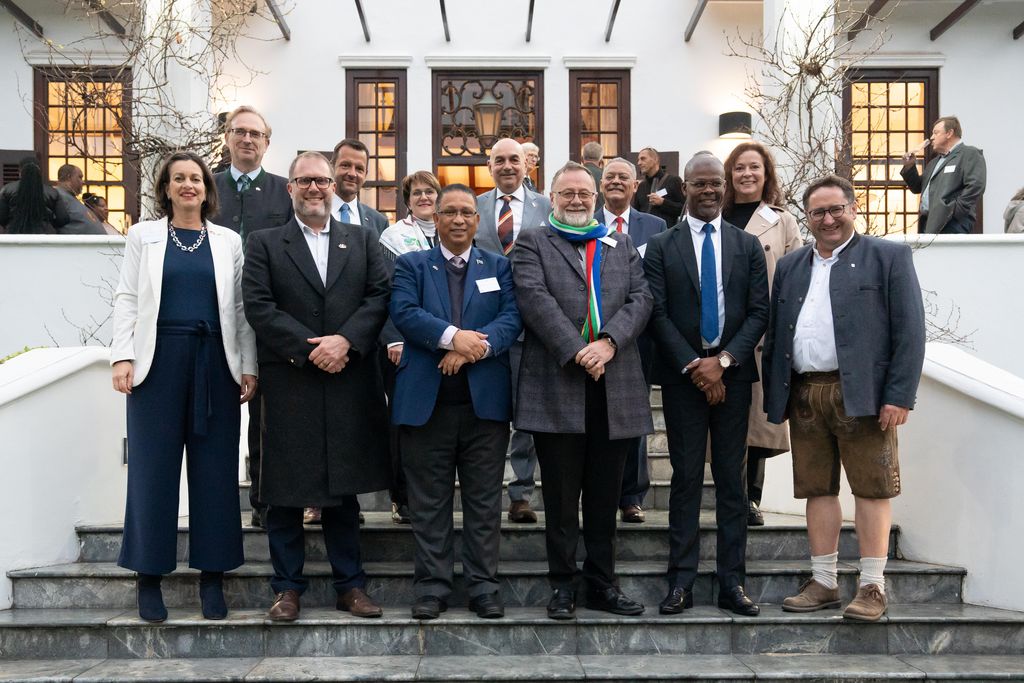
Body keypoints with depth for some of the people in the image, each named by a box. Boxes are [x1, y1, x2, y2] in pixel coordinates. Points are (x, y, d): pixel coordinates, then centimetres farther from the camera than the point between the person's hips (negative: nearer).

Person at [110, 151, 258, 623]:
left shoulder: (228, 242, 11)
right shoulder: (143, 235, 9)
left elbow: (240, 308, 9)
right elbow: (127, 299, 5)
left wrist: (248, 366, 2)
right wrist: (122, 356, -6)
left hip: (215, 362, 1)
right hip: (159, 359, -1)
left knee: (215, 469, 3)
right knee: (153, 468, 1)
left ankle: (212, 575, 12)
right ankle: (149, 574, 13)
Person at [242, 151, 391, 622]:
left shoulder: (362, 240, 12)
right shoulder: (264, 244, 6)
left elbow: (379, 296, 2)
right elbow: (258, 307, -5)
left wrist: (345, 341, -13)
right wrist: (310, 349, -13)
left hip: (349, 383, 2)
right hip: (288, 385, -1)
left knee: (344, 487, 10)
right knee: (284, 492, 4)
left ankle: (350, 585, 20)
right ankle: (287, 588, 17)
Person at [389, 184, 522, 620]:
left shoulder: (499, 267, 13)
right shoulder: (411, 265, 10)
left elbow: (512, 318, -1)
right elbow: (404, 312, -7)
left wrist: (474, 345, -17)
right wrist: (452, 336, -20)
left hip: (486, 400, 1)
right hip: (426, 401, -1)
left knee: (484, 502, 6)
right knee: (429, 502, 5)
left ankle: (483, 587, 15)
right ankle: (432, 588, 14)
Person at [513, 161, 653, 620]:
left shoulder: (621, 245, 18)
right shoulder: (532, 243, 8)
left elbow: (641, 298, 5)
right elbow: (534, 298, -8)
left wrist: (608, 342, -12)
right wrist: (576, 351, -17)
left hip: (615, 387, 3)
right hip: (556, 387, -3)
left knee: (605, 496, 10)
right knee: (561, 495, 4)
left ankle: (602, 583, 21)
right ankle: (562, 585, 15)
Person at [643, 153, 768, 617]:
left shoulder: (748, 245, 9)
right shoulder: (661, 247, 4)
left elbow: (758, 312, 3)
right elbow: (657, 314, -2)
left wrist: (723, 360, -10)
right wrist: (692, 365, -11)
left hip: (732, 373, 2)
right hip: (681, 374, -1)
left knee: (731, 479, 5)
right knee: (686, 478, 2)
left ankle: (731, 583, 11)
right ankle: (682, 582, 7)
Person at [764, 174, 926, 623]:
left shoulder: (889, 257, 3)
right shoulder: (790, 267, 17)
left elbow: (910, 330, -4)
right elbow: (774, 334, 16)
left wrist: (900, 396, -12)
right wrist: (775, 397, 8)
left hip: (862, 394, -4)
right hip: (803, 396, 5)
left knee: (871, 488, 0)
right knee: (818, 489, 9)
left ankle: (872, 587, 8)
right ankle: (823, 583, 18)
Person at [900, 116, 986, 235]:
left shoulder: (970, 154, 0)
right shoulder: (935, 162, 29)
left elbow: (975, 186, -13)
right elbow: (918, 188, 31)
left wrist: (954, 211, -19)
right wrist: (909, 166, 15)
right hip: (930, 224, 8)